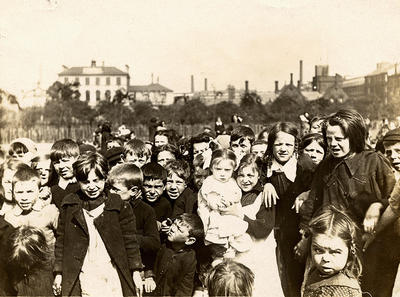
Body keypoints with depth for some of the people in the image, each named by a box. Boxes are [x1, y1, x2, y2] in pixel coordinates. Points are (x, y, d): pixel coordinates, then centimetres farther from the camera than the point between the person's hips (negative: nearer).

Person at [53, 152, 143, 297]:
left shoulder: (120, 206, 1)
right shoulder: (69, 206, 5)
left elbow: (130, 240, 3)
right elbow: (61, 240, 8)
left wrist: (136, 272, 0)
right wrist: (58, 273, 5)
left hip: (113, 279, 0)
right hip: (82, 281, 1)